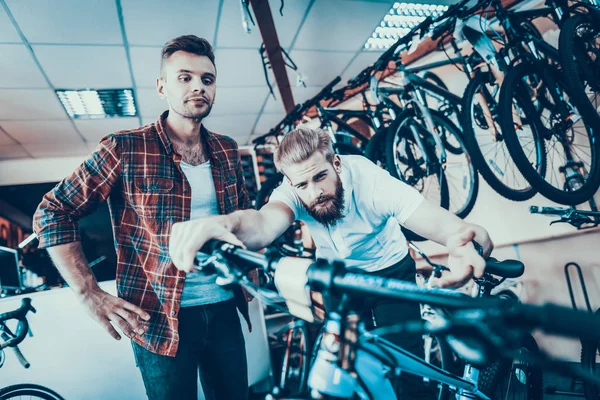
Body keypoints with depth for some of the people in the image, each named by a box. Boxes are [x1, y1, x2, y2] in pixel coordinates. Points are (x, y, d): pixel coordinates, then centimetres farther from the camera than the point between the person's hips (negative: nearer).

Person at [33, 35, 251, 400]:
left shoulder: (228, 151, 5)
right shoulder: (126, 150, -10)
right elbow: (52, 214, -6)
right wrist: (91, 296, -11)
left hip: (225, 311, 5)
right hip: (161, 321, -4)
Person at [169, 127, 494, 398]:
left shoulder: (372, 181, -32)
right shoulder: (292, 193, -26)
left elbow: (437, 220, -44)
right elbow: (265, 223, -48)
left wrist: (463, 242, -68)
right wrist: (221, 223, -72)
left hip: (390, 273, -1)